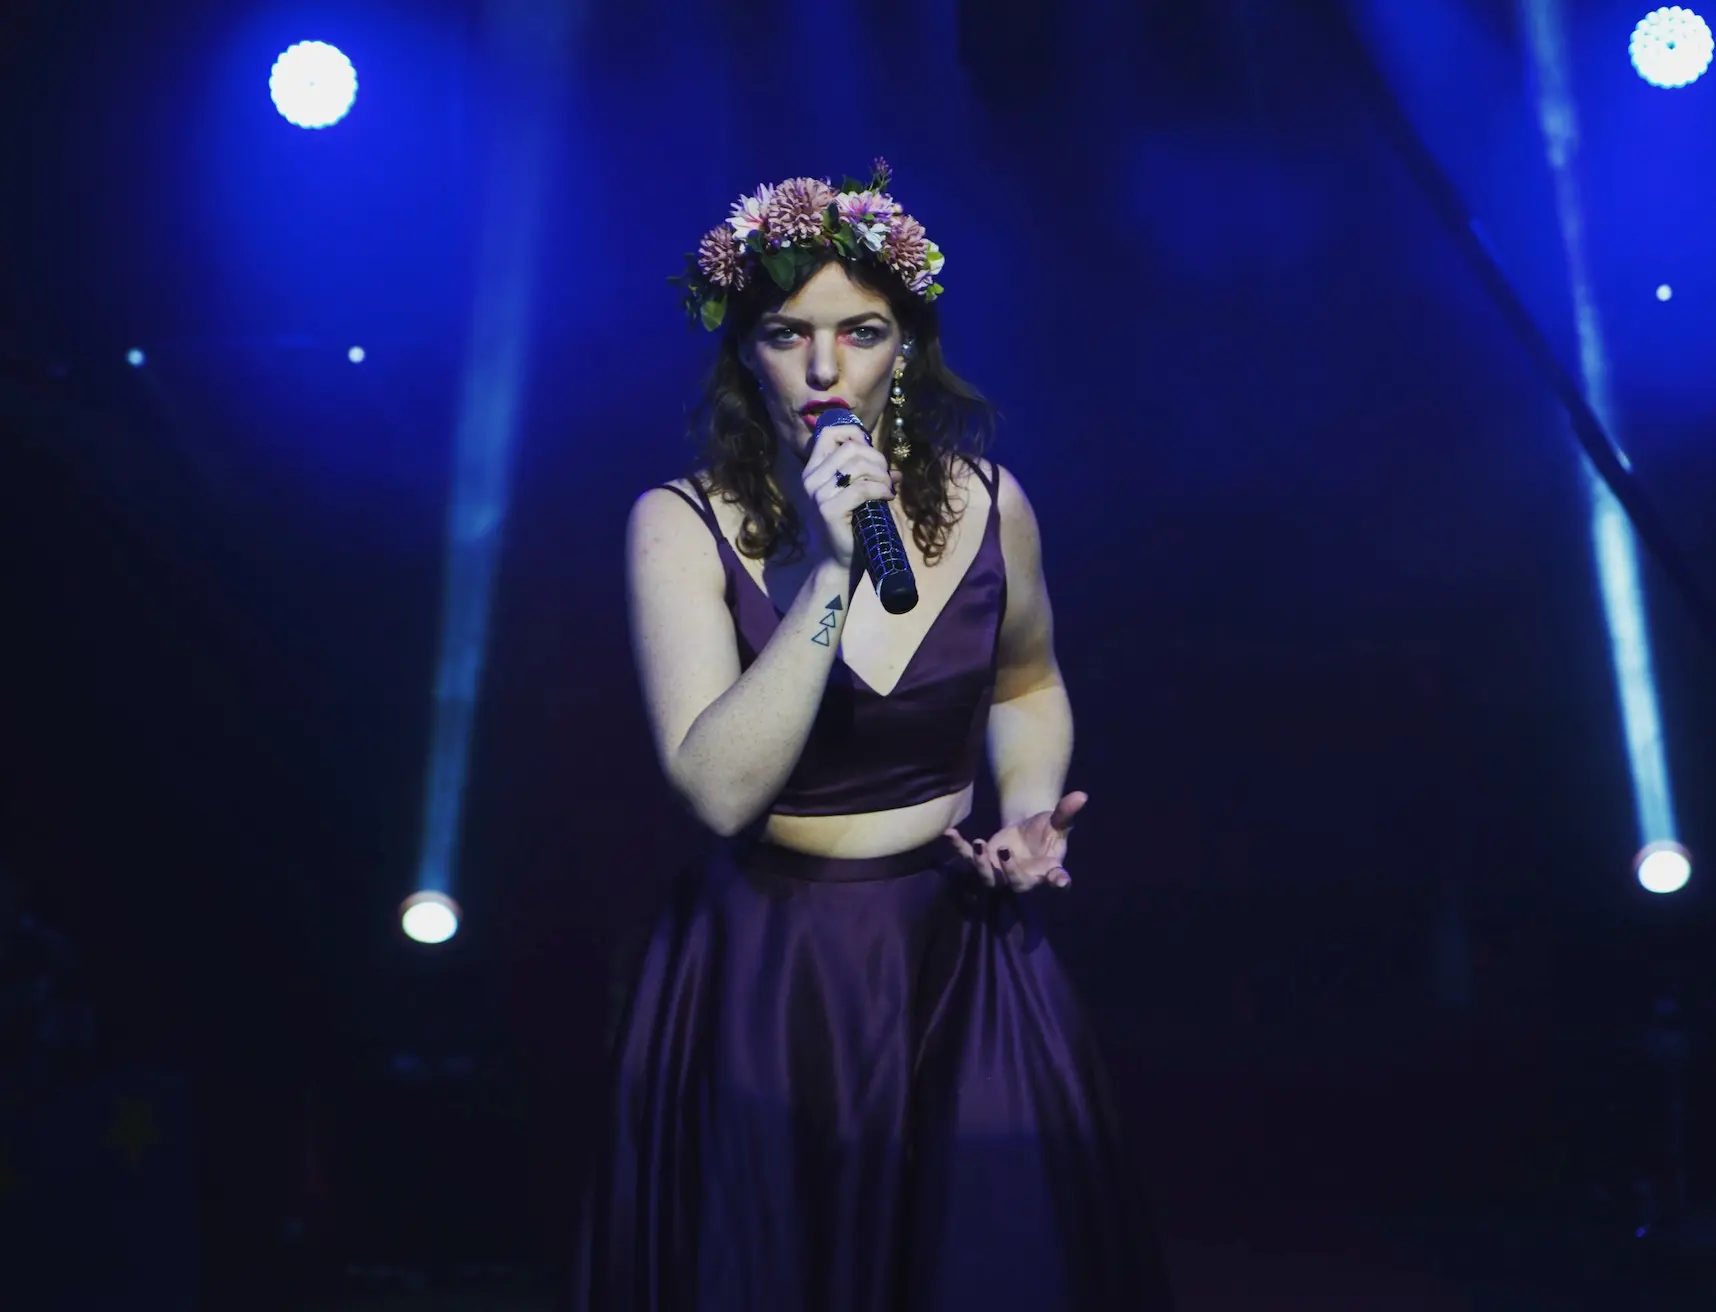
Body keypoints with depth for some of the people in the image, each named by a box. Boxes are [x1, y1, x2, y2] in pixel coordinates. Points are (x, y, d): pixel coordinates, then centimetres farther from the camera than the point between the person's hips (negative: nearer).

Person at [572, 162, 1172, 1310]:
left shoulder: (984, 504, -3)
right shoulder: (682, 526, -12)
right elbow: (719, 790, -23)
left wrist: (1030, 812, -2)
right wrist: (825, 571, -28)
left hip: (960, 953, 3)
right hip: (768, 977, -2)